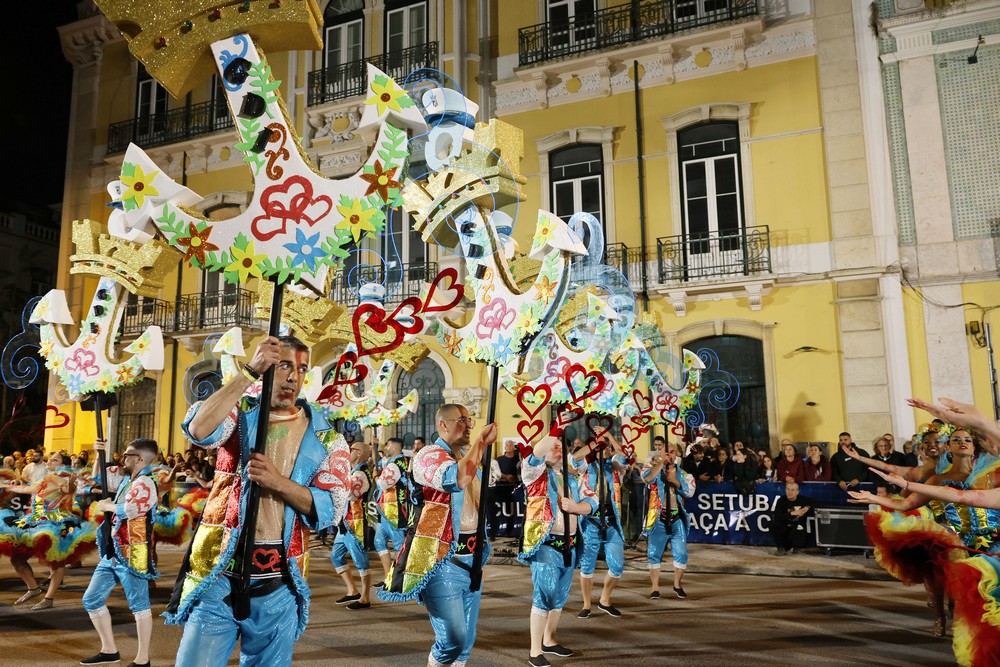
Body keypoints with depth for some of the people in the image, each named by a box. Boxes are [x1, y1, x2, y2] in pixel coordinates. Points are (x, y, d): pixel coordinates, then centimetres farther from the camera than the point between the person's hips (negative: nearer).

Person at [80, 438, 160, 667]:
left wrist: (106, 506, -7)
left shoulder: (145, 483, -15)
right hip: (113, 552, 10)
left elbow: (127, 510, -27)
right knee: (92, 599, 15)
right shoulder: (125, 478, 14)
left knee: (139, 605, -2)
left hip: (132, 554, -10)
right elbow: (99, 478, 27)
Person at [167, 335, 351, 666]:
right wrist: (249, 372, -24)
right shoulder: (239, 414, 2)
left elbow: (331, 509, -8)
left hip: (277, 582, 1)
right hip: (219, 572, -1)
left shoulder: (325, 436, 1)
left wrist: (278, 482, -22)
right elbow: (198, 430, -22)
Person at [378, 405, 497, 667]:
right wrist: (481, 442, -22)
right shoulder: (428, 455, -10)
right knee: (453, 637, -13)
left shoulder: (469, 456, 15)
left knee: (467, 639, 12)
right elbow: (457, 479, -30)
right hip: (441, 559, -8)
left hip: (471, 558, 8)